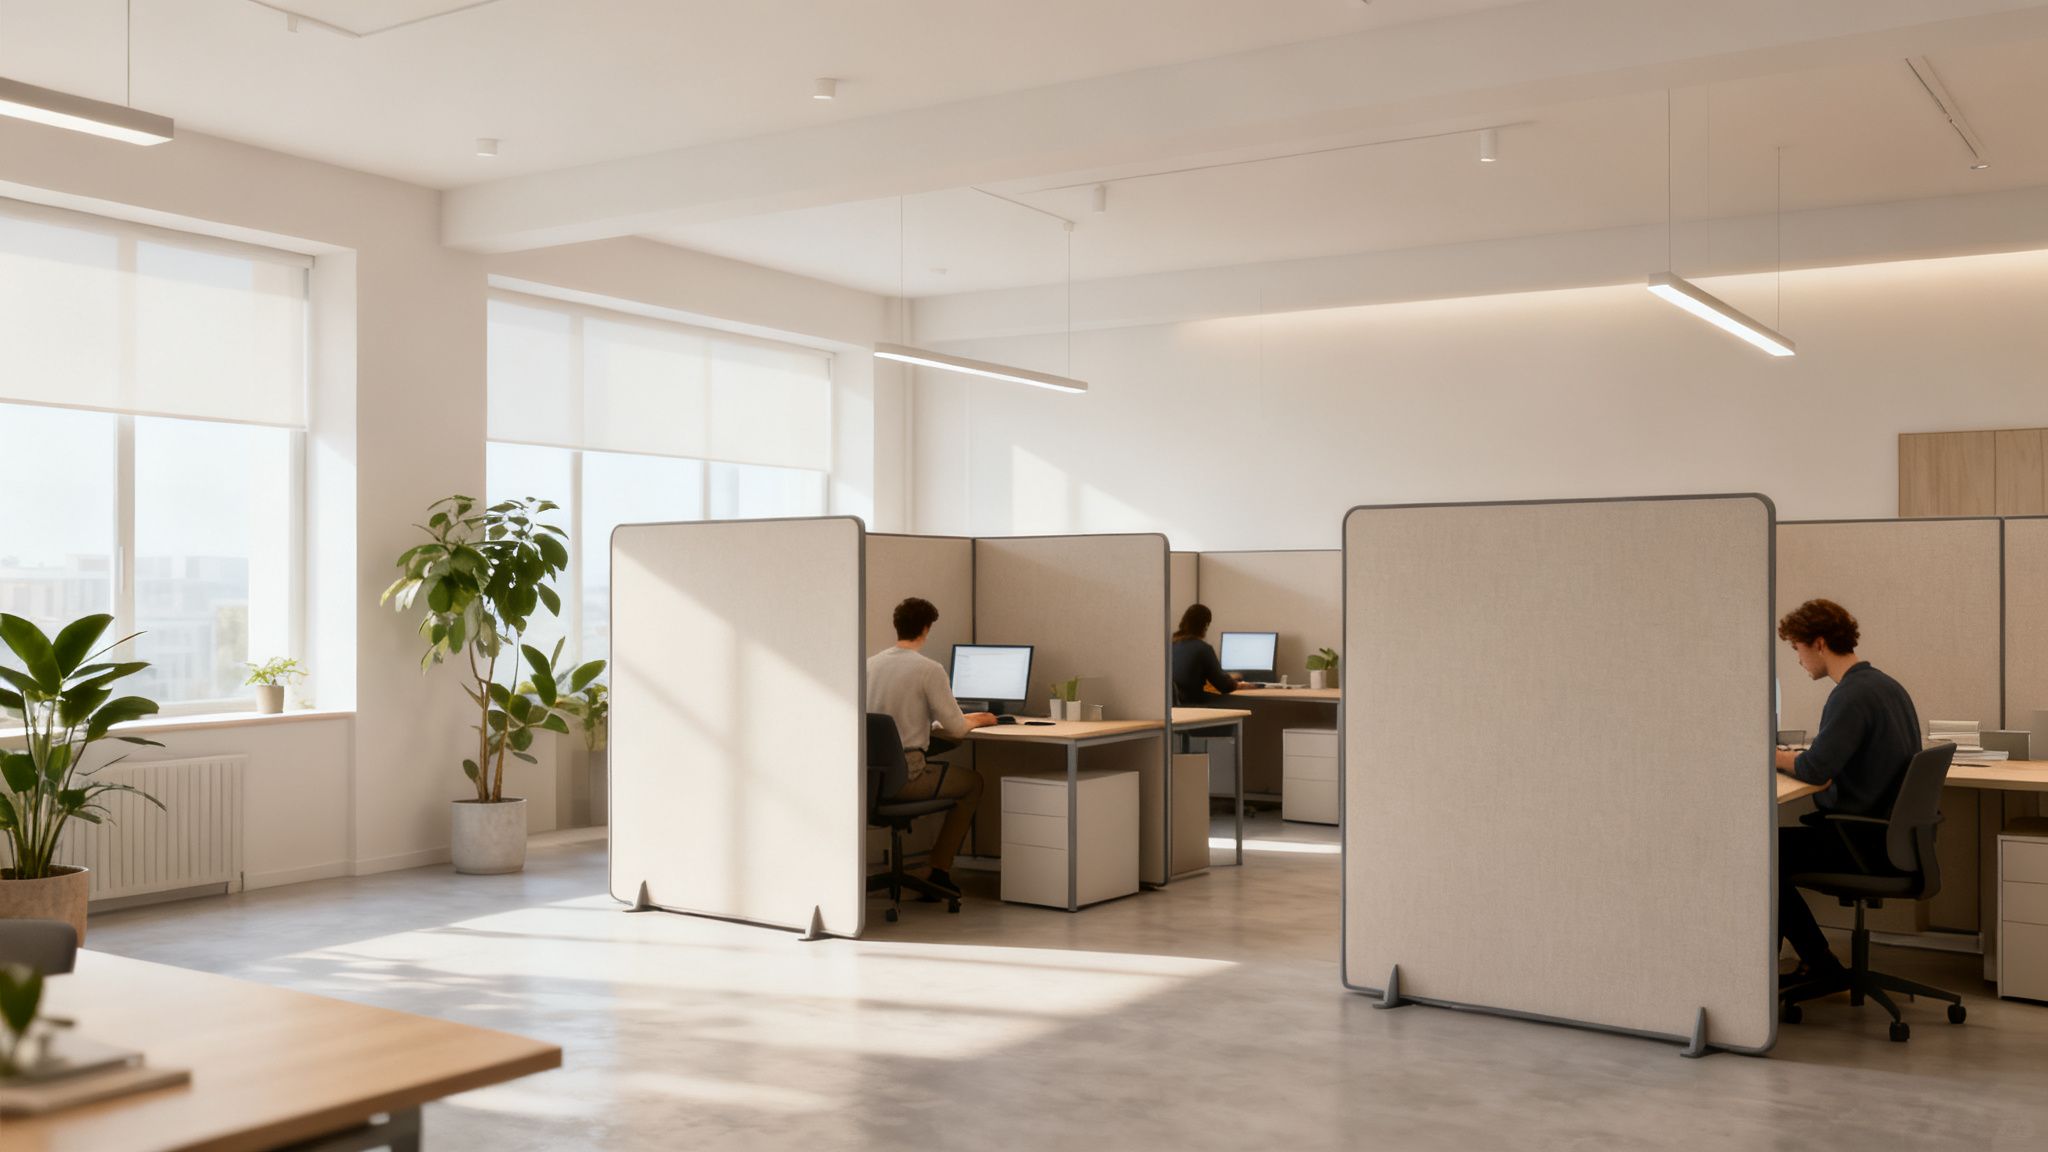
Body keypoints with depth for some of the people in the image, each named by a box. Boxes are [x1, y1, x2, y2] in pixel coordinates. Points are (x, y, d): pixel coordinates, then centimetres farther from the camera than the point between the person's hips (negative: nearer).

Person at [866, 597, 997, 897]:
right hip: (905, 776, -6)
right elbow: (956, 729, -9)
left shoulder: (871, 664, 6)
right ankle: (939, 870, 18)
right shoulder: (929, 669, -12)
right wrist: (977, 720, 15)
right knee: (973, 781, 20)